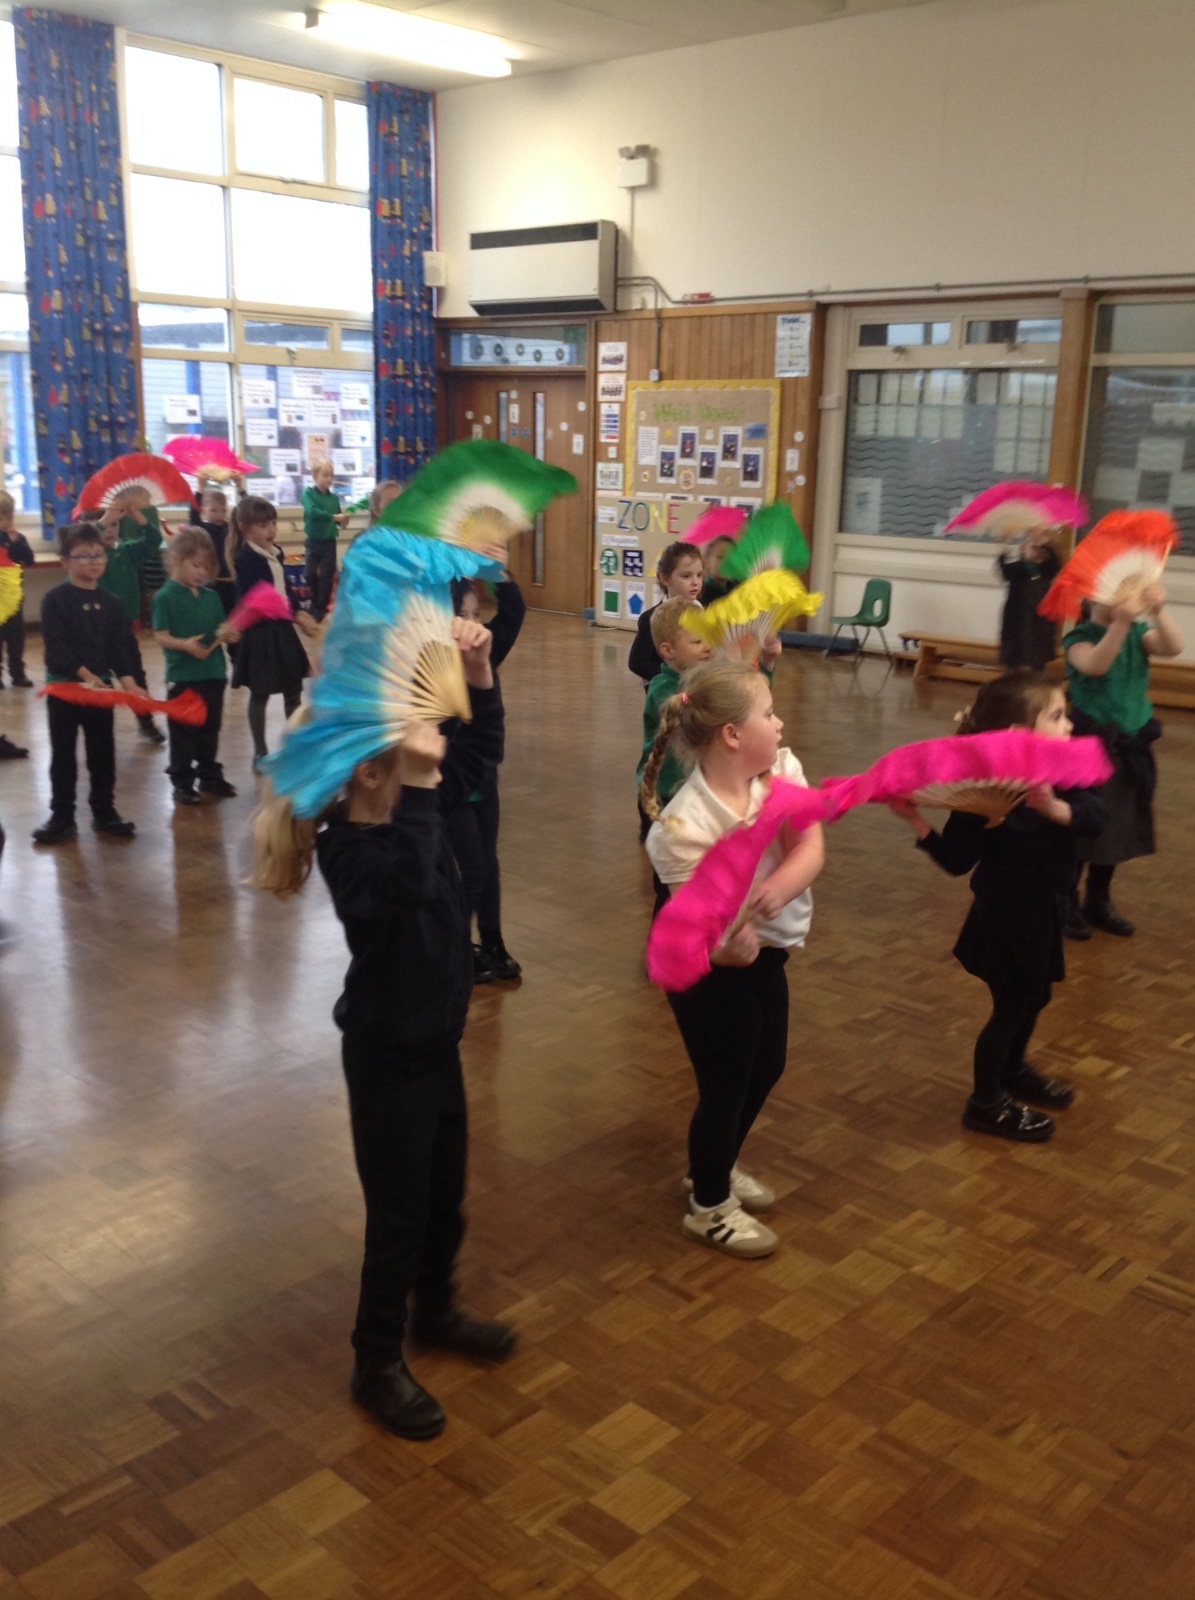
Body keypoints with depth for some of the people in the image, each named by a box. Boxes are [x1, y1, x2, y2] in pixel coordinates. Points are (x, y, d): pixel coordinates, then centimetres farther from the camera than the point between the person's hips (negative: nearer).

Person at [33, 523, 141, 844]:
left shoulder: (110, 602, 6)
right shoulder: (56, 600, -8)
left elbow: (121, 646, 3)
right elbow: (56, 647, -16)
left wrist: (128, 681, -10)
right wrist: (85, 674, -24)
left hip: (101, 686, 4)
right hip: (63, 686, -4)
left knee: (103, 752, 10)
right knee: (63, 755, 4)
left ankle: (104, 812, 21)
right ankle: (62, 817, 11)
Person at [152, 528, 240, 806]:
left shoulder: (211, 596, 8)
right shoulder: (165, 597, -9)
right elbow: (161, 636, -13)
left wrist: (228, 634, -10)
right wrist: (184, 644, -29)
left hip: (213, 673, 6)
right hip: (182, 676, -6)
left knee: (210, 729, 16)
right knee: (183, 732, 4)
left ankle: (210, 776, 28)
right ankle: (182, 783, 13)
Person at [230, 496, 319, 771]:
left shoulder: (275, 553, 7)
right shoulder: (246, 559, -17)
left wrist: (300, 614, -1)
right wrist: (295, 616, -20)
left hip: (281, 628, 8)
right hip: (260, 632, -8)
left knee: (293, 689, 14)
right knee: (260, 694, 4)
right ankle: (260, 753, 15)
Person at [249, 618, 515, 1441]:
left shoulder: (416, 810, -4)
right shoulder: (352, 852, -28)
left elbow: (480, 747, 4)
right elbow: (409, 883, -50)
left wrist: (478, 670, -11)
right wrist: (415, 787, -51)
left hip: (437, 1038, 8)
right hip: (388, 1055, -8)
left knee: (447, 1190, 23)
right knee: (399, 1211, 7)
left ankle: (436, 1309, 47)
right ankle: (378, 1364, 27)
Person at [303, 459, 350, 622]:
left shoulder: (334, 497, 2)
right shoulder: (308, 493, -8)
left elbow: (337, 519, 6)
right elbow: (312, 511, -25)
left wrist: (343, 520, -17)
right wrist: (333, 517, -30)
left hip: (329, 542, 2)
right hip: (313, 542, -2)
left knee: (327, 576, 4)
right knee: (311, 575, 2)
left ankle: (321, 609, 14)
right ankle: (314, 606, 21)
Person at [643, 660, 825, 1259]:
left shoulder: (783, 770, -12)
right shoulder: (686, 823, -30)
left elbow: (811, 851, -20)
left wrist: (774, 892, -39)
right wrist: (724, 942, -52)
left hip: (767, 954, 8)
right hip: (710, 971, -8)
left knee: (765, 1070, 25)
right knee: (725, 1086, 8)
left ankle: (717, 1167, 51)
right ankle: (708, 1206, 33)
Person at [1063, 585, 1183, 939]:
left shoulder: (1138, 631, 1)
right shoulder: (1079, 638, -12)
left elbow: (1173, 647, -18)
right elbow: (1095, 665, -34)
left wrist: (1158, 611, -34)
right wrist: (1120, 622, -45)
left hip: (1131, 746, 5)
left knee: (1116, 829, 15)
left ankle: (1098, 903, 30)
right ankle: (1066, 904, 17)